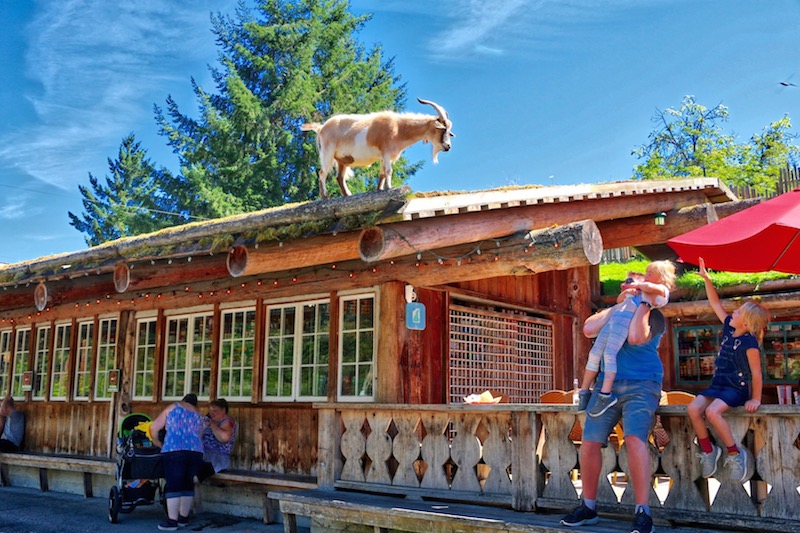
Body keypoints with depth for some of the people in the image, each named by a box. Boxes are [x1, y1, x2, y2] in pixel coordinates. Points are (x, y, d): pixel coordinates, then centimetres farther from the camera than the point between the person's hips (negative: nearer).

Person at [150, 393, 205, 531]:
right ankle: (183, 518, 21)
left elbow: (154, 427, 14)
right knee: (188, 484, 13)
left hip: (174, 451, -4)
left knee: (174, 485, -3)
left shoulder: (173, 407, 15)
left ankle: (172, 521, -4)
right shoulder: (199, 415, 25)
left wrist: (157, 442, 29)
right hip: (196, 452, 4)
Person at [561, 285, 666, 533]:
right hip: (607, 385, 5)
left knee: (635, 439, -27)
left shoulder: (653, 317, 5)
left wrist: (642, 305, -8)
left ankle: (643, 513, -22)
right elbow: (589, 329, -1)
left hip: (641, 386, -4)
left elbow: (635, 338, -16)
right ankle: (588, 508, 11)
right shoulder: (615, 313, 19)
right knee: (590, 443, -5)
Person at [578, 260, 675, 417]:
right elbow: (619, 300, 35)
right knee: (595, 353, 0)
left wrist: (637, 284, 9)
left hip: (627, 317, -8)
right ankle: (584, 391, 6)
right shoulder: (642, 290, 34)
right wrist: (626, 292, 14)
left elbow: (648, 287, -11)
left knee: (609, 353, -23)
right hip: (614, 316, 8)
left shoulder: (662, 290, 11)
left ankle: (605, 395, -27)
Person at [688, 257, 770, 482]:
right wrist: (706, 279, 7)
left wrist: (756, 399, -14)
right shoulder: (728, 329, 5)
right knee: (693, 409, -18)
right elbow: (715, 303, 12)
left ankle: (735, 454, -14)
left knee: (712, 411, -32)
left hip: (737, 389, -7)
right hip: (718, 385, 7)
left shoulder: (750, 343, -14)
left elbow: (756, 374, -13)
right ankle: (708, 449, -2)